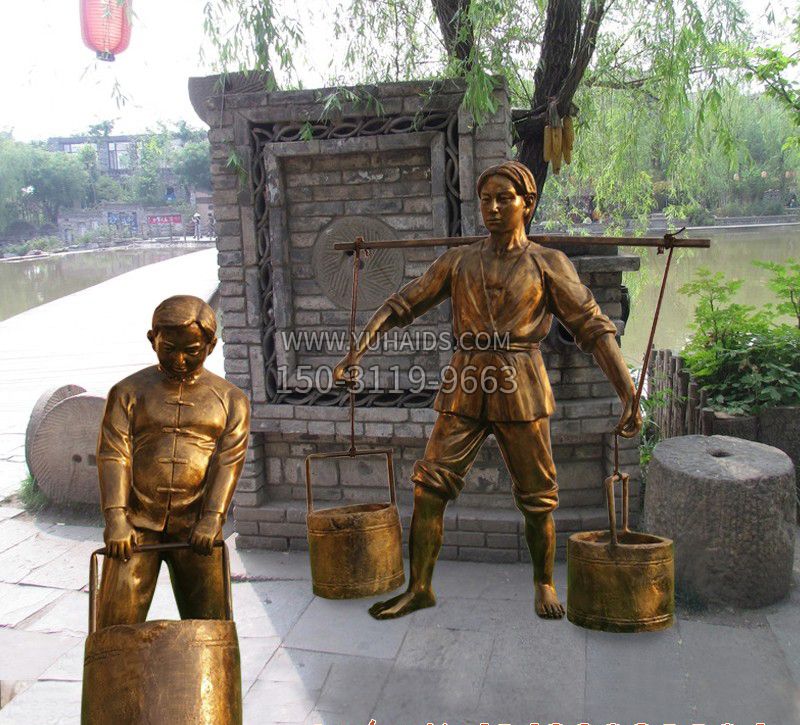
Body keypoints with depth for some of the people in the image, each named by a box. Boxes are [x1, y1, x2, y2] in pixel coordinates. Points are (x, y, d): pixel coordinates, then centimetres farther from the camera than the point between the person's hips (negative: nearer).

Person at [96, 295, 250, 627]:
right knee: (117, 622, -1)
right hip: (137, 522, 0)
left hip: (195, 527, 0)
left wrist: (212, 517, -16)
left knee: (209, 623, 5)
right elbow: (113, 453, -4)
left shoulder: (230, 399, 7)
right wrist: (115, 518, -16)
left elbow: (229, 460, -4)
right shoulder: (128, 391, 6)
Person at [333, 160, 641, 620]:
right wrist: (359, 349, -2)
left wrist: (629, 394, -13)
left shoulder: (549, 264, 3)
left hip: (520, 389, -2)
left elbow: (594, 328, -3)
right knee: (430, 484, -2)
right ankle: (420, 588, 10)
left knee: (536, 496, 6)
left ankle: (544, 584, 28)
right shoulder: (459, 260, 10)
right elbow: (402, 306, 10)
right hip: (464, 389, 2)